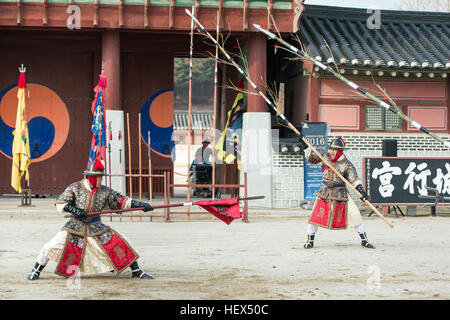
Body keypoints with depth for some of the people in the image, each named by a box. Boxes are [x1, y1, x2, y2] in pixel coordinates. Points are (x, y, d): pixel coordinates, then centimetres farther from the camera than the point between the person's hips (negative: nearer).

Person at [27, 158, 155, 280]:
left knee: (120, 244, -7)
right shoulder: (75, 188, -10)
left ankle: (137, 271, 7)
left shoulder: (105, 191, -4)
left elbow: (121, 201, -2)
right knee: (53, 246, -12)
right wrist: (73, 209, -26)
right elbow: (59, 204, -9)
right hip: (75, 227, -2)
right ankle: (36, 271, 10)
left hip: (97, 228, 2)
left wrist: (140, 205, -11)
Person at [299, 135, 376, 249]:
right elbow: (312, 157, 15)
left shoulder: (347, 165, -11)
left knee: (354, 215, -6)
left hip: (340, 194, -2)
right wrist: (304, 144, 6)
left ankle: (364, 240, 7)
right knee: (315, 215, -3)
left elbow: (354, 179, -19)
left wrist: (361, 190, -34)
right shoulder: (325, 157, 2)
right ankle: (310, 240, 12)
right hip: (324, 192, 3)